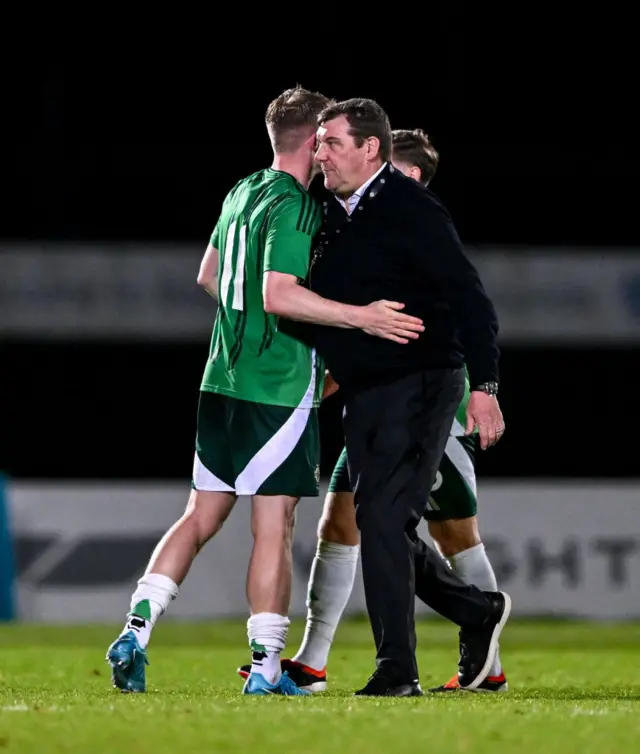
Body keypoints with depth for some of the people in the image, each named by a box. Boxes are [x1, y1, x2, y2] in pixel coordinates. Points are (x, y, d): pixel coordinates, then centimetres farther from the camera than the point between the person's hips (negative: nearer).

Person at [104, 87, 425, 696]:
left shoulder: (242, 193, 13)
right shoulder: (293, 206, -14)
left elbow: (208, 276, 25)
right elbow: (279, 295, -24)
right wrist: (360, 317, -23)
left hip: (224, 380, 8)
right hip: (280, 388, -8)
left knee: (201, 517, 11)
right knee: (274, 526, -2)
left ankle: (136, 628, 0)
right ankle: (266, 666, 1)